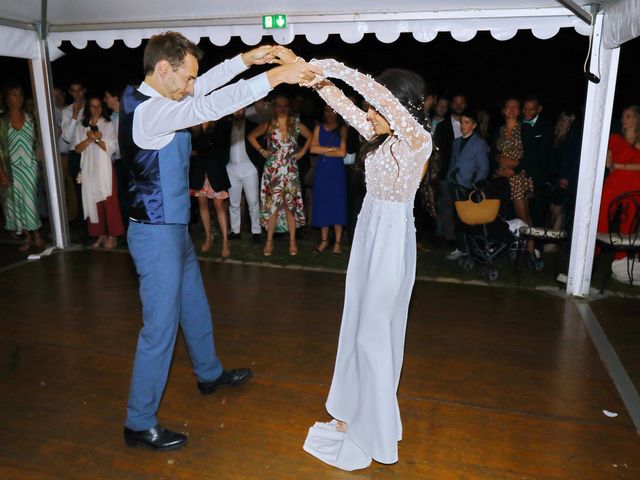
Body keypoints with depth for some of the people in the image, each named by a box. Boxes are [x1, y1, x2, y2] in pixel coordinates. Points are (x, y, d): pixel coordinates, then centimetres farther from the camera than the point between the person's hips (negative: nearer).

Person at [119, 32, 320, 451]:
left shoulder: (145, 99, 5)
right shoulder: (147, 112, -24)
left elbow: (204, 87, 12)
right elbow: (209, 107, -35)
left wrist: (246, 59, 5)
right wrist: (274, 76, -33)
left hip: (173, 227, 10)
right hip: (157, 233, -10)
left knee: (194, 304, 24)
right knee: (160, 326, 1)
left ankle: (210, 373, 46)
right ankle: (139, 424, 17)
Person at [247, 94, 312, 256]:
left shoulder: (296, 125, 4)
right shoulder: (268, 125, 3)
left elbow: (310, 137, 16)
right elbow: (251, 136, 12)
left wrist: (302, 152, 7)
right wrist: (261, 150, 4)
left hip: (291, 171, 0)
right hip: (272, 171, 0)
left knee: (291, 205, 2)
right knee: (272, 205, 0)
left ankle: (292, 241, 9)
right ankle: (269, 241, 7)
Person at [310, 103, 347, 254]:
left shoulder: (342, 129, -1)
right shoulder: (319, 128, 9)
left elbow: (342, 152, -11)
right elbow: (313, 148, -3)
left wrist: (323, 151, -5)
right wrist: (332, 148, -9)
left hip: (336, 170, -3)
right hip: (321, 170, 3)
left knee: (337, 204, -2)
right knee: (322, 203, 4)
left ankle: (338, 242, 3)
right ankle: (324, 240, 14)